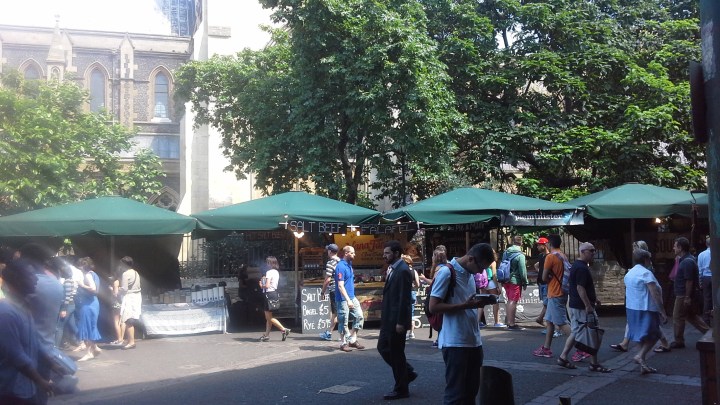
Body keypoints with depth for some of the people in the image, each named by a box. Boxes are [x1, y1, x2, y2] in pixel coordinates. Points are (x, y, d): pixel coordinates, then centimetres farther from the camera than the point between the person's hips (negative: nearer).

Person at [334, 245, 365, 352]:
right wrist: (348, 300, -26)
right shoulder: (341, 266, -17)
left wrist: (351, 298, 19)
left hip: (352, 297, 9)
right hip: (343, 299, -9)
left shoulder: (349, 265, 10)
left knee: (360, 316, 8)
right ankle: (343, 343, 15)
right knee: (343, 321, 2)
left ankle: (352, 340, 18)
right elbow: (340, 286, -22)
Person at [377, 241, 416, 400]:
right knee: (383, 348, 15)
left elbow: (404, 299, -20)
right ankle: (407, 372, 28)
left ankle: (401, 389, 15)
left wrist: (400, 322, -21)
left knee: (396, 353, 1)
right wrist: (385, 318, 17)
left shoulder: (403, 271, -17)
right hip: (389, 319, 10)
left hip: (397, 320, -10)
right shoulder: (393, 269, 13)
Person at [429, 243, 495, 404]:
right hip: (455, 342, -8)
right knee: (455, 392, -2)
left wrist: (478, 302, 7)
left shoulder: (470, 273, 13)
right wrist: (465, 305, -22)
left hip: (474, 340, 8)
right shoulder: (447, 272, -13)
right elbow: (433, 306, -17)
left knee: (471, 390, 14)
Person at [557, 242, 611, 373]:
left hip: (574, 305, 10)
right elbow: (580, 288, -24)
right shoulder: (582, 268, -19)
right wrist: (588, 306, -24)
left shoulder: (576, 265, 14)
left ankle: (563, 358, 16)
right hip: (582, 307, -10)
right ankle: (594, 364, 6)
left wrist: (594, 298, 24)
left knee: (575, 332, 14)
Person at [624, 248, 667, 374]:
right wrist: (663, 312, -16)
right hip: (646, 309, -9)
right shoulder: (646, 273, -14)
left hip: (631, 308, 9)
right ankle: (640, 355, -17)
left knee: (643, 337, 14)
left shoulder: (629, 273, 14)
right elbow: (655, 295, -18)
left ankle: (643, 366, 15)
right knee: (652, 335, -1)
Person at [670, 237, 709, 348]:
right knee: (691, 316, 18)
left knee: (678, 318, 2)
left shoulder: (687, 262, -21)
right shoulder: (685, 260, 10)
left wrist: (687, 297, -22)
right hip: (684, 294, 10)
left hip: (683, 295, -10)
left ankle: (679, 341, 12)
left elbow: (689, 281, -23)